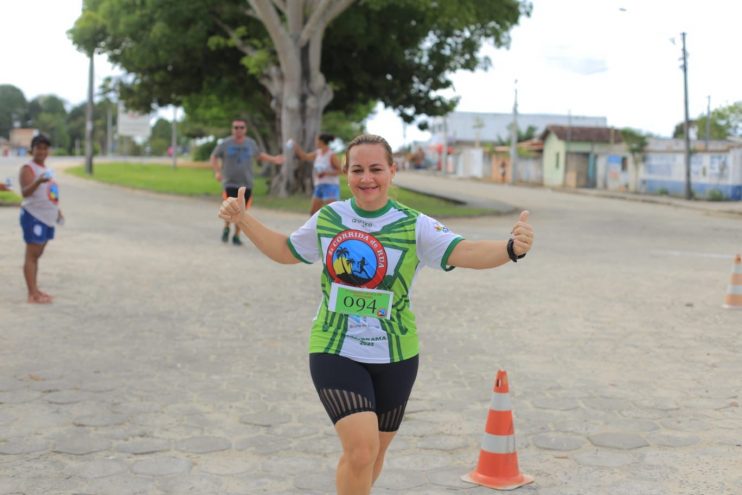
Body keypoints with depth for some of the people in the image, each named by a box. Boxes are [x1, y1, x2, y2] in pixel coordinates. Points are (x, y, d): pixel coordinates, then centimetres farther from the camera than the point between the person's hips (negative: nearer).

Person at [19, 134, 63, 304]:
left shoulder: (45, 168, 15)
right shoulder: (28, 169, -11)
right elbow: (25, 192, -26)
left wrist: (57, 210, 22)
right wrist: (38, 181, -42)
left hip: (47, 217, 9)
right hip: (34, 216, -9)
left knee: (37, 255, 13)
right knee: (31, 255, -8)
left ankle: (35, 290, 18)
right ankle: (32, 294, -9)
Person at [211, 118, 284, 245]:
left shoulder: (251, 143, 7)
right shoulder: (225, 144, -2)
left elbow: (259, 154, 25)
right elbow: (214, 157, 9)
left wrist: (274, 159, 17)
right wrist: (217, 171, -5)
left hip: (246, 183, 3)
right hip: (230, 182, -3)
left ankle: (236, 235, 20)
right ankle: (226, 228, 14)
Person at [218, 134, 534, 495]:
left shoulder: (415, 226, -8)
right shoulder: (328, 218, -1)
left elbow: (464, 252, -23)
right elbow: (286, 251, 17)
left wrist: (511, 248, -42)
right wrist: (242, 218, 8)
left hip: (394, 358, 1)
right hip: (334, 352, -1)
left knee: (372, 453, 17)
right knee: (361, 449, -19)